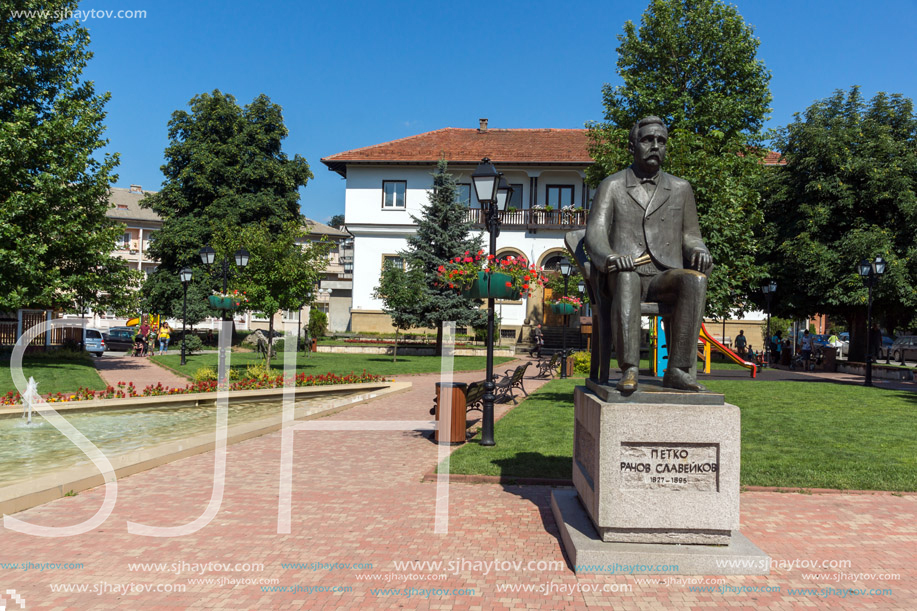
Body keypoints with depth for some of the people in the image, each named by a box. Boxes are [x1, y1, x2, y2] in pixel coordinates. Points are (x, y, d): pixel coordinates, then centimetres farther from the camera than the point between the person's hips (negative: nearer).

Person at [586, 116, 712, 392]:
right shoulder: (611, 186, 10)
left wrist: (699, 252, -8)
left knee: (695, 279, -32)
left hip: (665, 278, 2)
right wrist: (609, 258, -27)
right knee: (626, 276, -38)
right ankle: (629, 370, -42)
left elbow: (690, 236, 19)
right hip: (622, 277, -2)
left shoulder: (680, 189, 18)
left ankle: (678, 370, -34)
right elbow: (594, 235, -3)